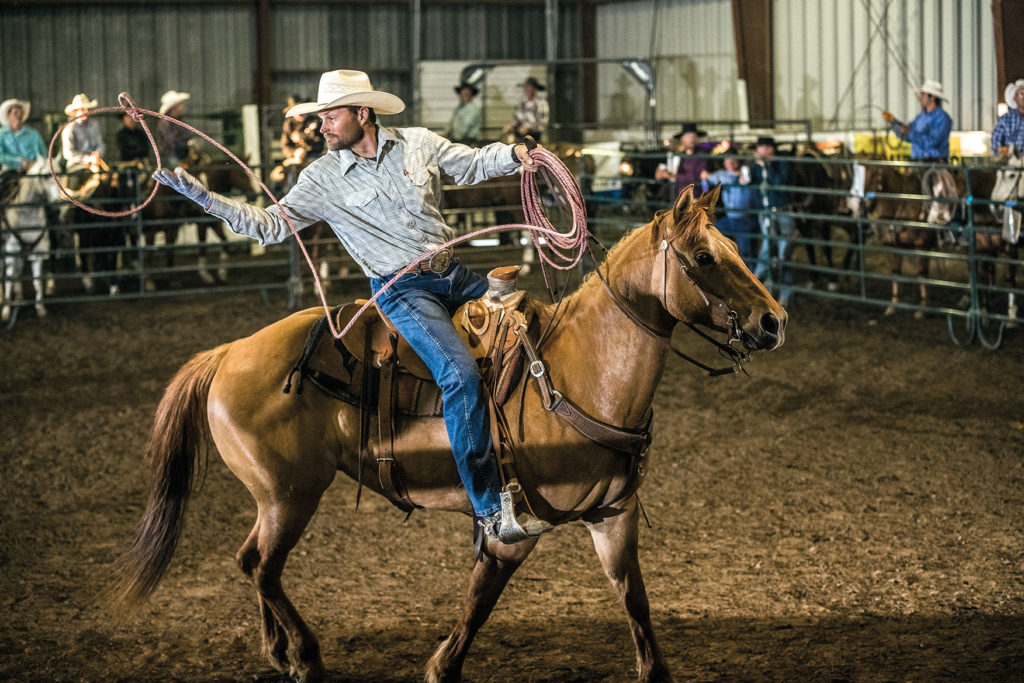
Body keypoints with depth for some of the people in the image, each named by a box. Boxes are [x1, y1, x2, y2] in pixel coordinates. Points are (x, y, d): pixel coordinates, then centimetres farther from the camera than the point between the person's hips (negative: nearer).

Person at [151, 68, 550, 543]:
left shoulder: (419, 143, 7)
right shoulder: (323, 179, 0)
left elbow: (472, 164, 18)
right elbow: (271, 224, -3)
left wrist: (513, 155, -1)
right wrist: (205, 198, -11)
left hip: (455, 274, 5)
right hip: (402, 290, -5)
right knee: (460, 374, -27)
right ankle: (490, 510, -26)